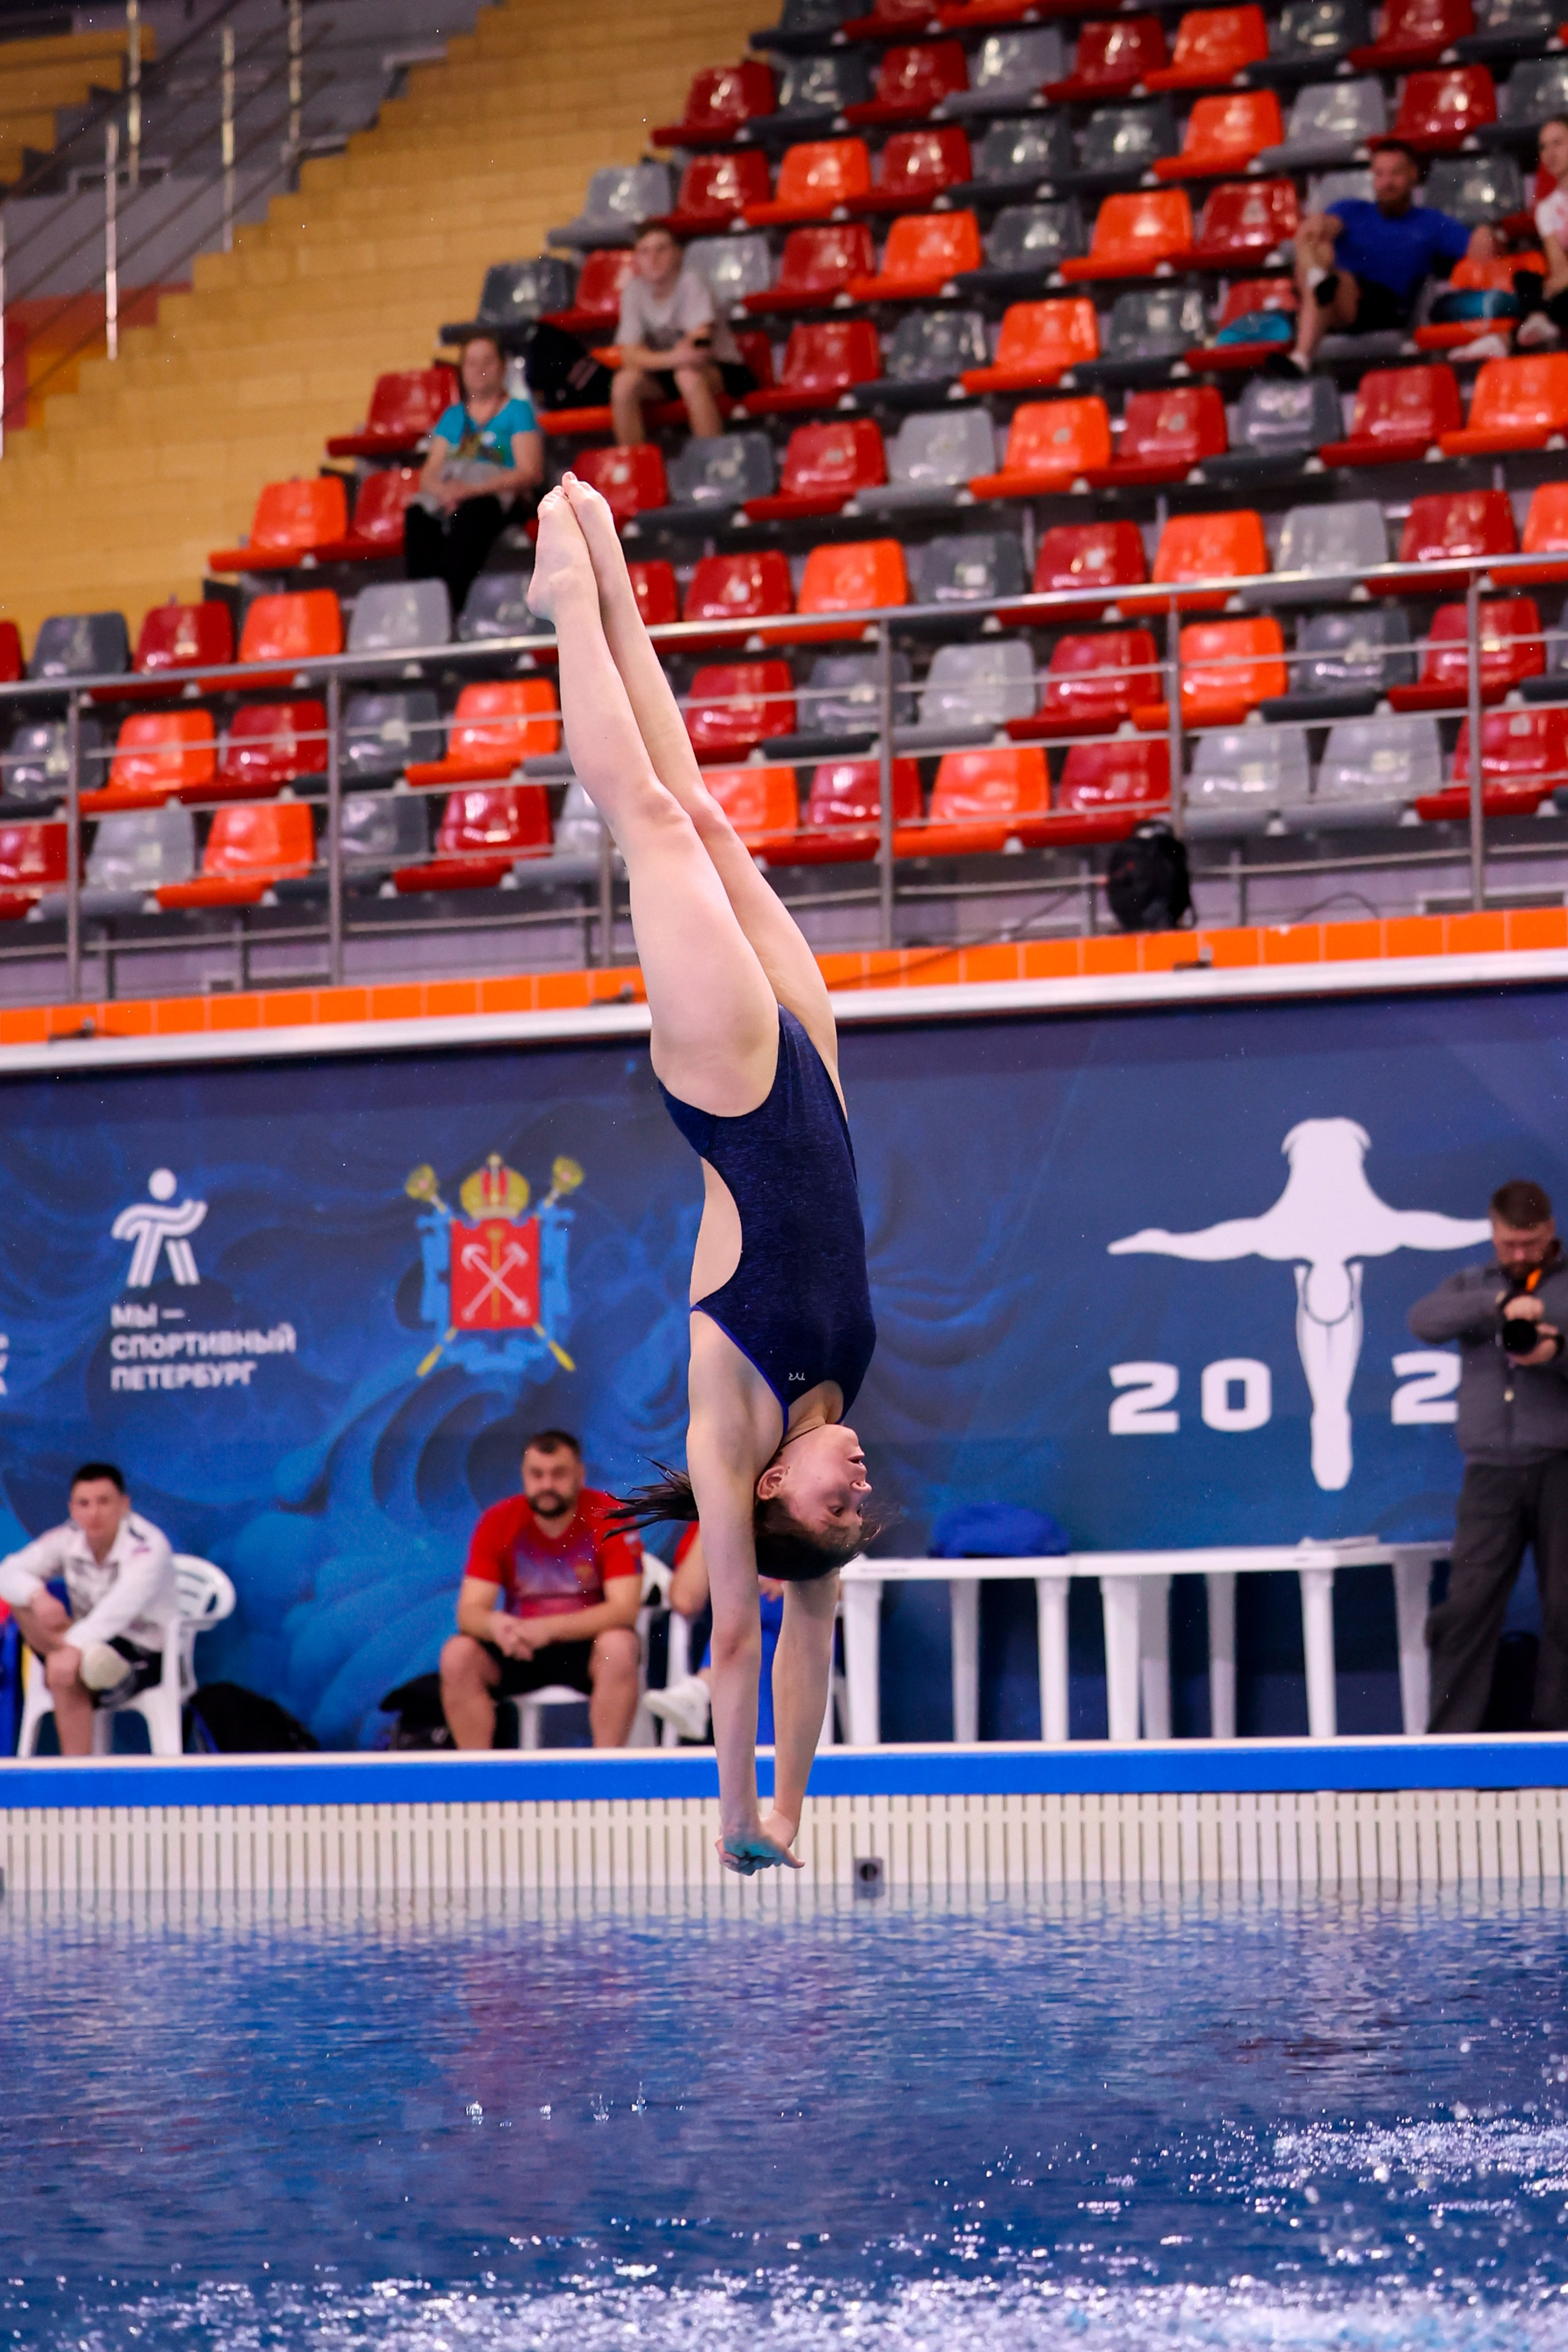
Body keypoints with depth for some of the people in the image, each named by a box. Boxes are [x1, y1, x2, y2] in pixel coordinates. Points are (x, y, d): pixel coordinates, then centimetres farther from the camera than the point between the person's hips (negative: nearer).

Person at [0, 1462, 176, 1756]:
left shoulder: (148, 1545, -21)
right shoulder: (68, 1539, -1)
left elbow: (124, 1603, -39)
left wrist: (74, 1646, -53)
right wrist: (37, 1596, -33)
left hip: (147, 1653, -6)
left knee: (65, 1677, -35)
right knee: (24, 1601, -22)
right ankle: (89, 1658, -45)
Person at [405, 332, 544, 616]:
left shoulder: (518, 410, 13)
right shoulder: (452, 416, 26)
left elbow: (530, 473, -1)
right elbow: (429, 475, 16)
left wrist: (472, 489, -14)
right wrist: (444, 490, -11)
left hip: (498, 496, -4)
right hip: (448, 494, 4)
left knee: (469, 514, -40)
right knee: (417, 517, -32)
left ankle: (449, 606, -51)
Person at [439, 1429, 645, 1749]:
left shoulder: (608, 1517, -12)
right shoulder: (498, 1522, -5)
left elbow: (625, 1608, -19)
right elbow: (470, 1611, -10)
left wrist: (549, 1628, -32)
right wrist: (495, 1624, -35)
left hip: (587, 1645, -2)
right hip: (519, 1648, 2)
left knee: (619, 1647, -34)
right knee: (457, 1655, -23)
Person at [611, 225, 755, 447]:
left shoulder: (691, 280, -16)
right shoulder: (634, 291, -8)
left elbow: (700, 337, -22)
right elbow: (629, 354, -17)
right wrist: (671, 358, -34)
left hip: (720, 368, -3)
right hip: (663, 373, 3)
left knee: (688, 375, -36)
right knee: (625, 381, -25)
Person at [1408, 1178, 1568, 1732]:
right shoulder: (1472, 1285, 16)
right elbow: (1424, 1321, -4)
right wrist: (1497, 1305, -18)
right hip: (1491, 1472, 1)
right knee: (1467, 1607, -6)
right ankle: (1448, 1743, -4)